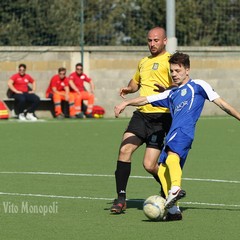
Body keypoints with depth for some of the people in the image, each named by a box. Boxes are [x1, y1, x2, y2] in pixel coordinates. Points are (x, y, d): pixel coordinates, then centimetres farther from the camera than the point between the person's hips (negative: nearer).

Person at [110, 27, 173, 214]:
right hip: (141, 114, 6)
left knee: (149, 165, -8)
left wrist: (167, 90, -34)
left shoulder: (169, 61, -3)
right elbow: (136, 82, 38)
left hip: (161, 117, -6)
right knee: (125, 149, -13)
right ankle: (121, 198, -6)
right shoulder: (144, 62, 21)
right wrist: (128, 89, 15)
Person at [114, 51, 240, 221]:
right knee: (162, 170, -6)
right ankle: (173, 209, -11)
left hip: (184, 130, -7)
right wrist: (127, 103, 14)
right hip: (172, 134, 7)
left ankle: (175, 189, -56)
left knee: (172, 155, -34)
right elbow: (146, 100, 30)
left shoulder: (197, 85, 14)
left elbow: (221, 103, 12)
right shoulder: (171, 94, 31)